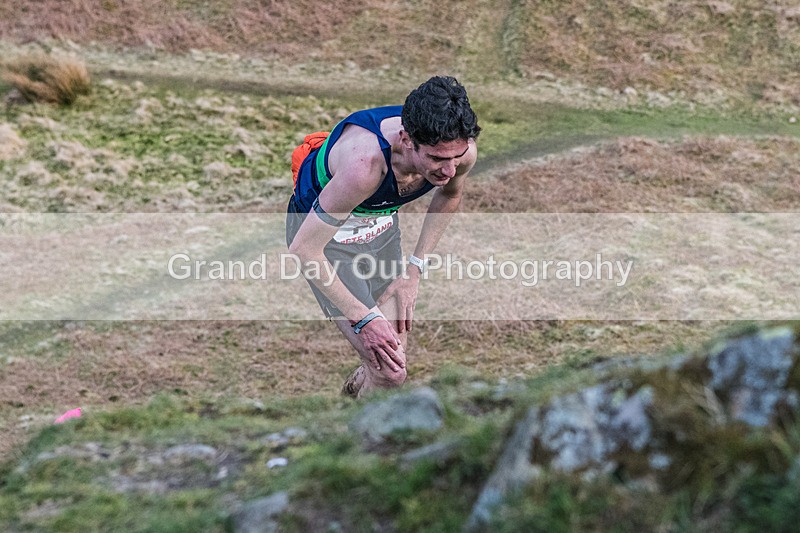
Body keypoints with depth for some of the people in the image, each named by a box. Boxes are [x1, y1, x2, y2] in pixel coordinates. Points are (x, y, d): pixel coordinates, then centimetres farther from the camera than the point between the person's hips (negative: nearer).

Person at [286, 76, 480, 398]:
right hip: (321, 228, -5)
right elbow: (304, 250, -33)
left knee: (393, 353, 12)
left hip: (382, 224, 6)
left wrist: (414, 271, -2)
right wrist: (363, 317, -27)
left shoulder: (462, 151, -24)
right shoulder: (366, 163, -42)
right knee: (389, 372, -13)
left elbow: (449, 196, 3)